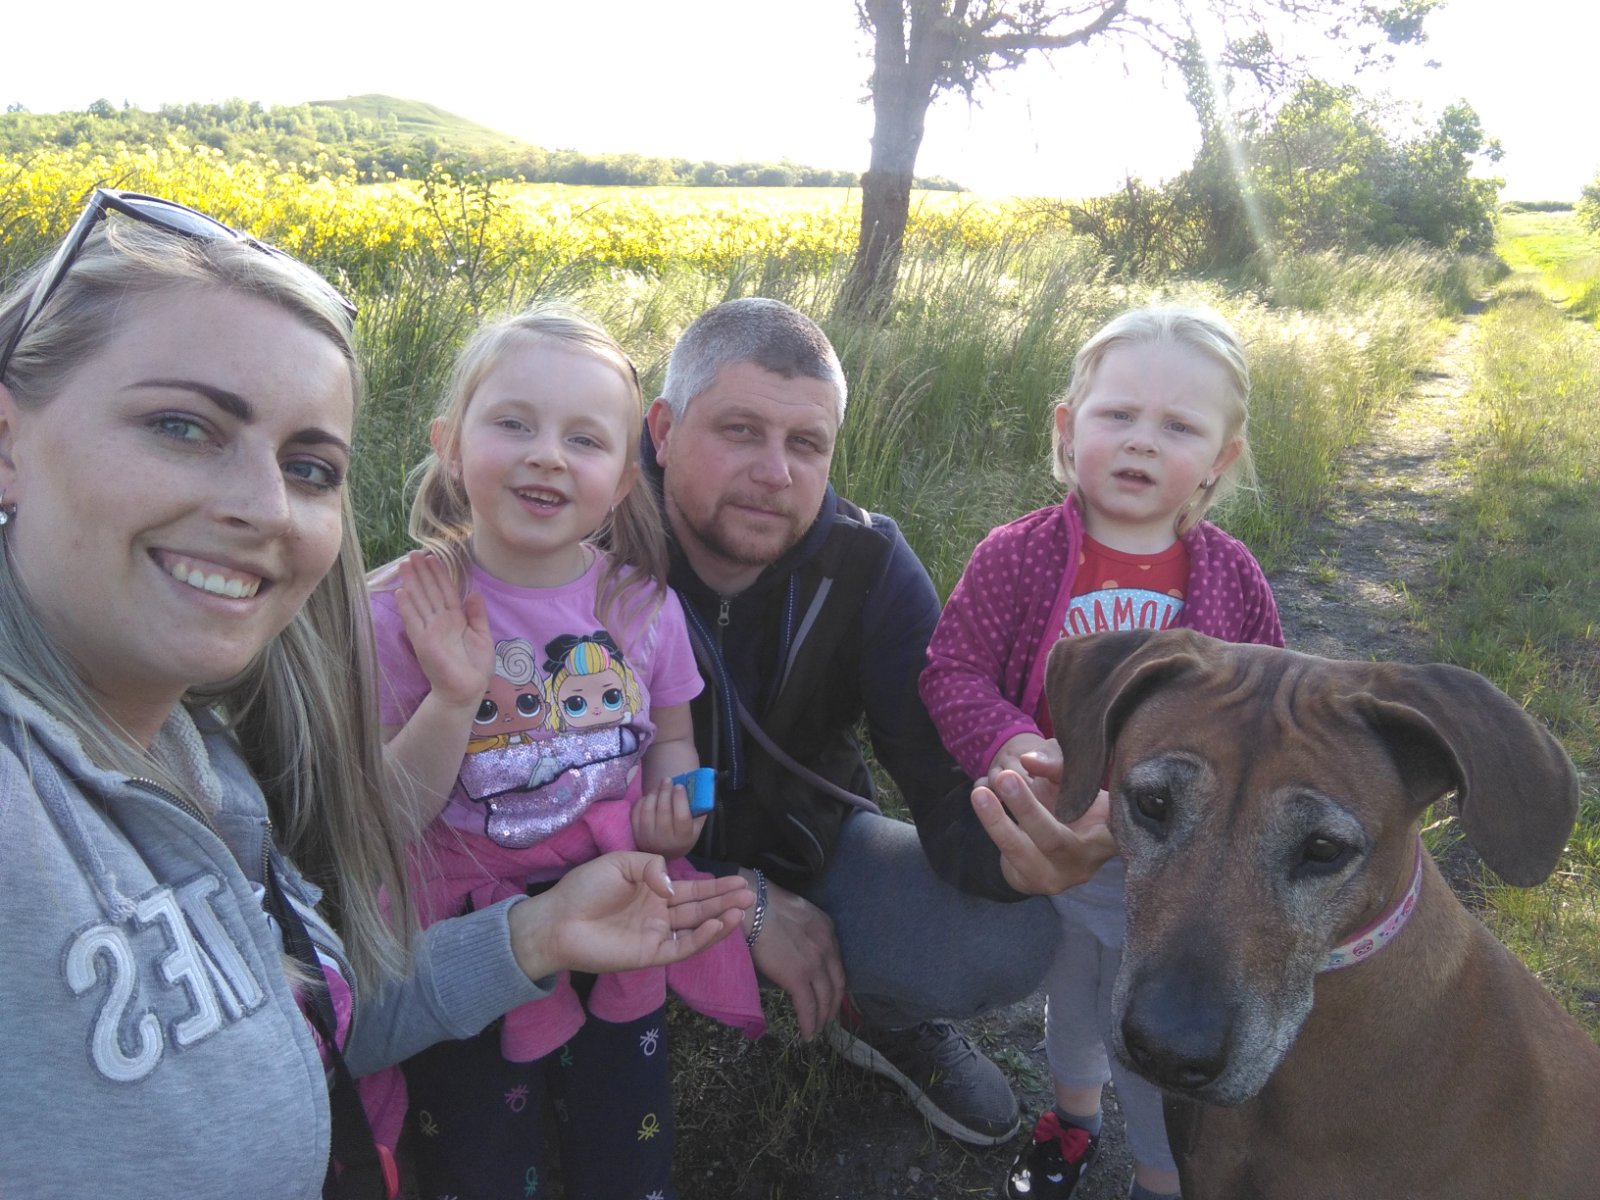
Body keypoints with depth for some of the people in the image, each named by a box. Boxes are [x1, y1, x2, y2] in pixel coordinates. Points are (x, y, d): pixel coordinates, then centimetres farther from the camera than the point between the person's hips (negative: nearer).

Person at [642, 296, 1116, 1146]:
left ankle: (882, 1015, 18)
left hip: (804, 841, 2)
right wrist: (741, 902, -24)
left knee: (1010, 941, -19)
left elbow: (947, 766, -20)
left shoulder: (866, 564, -13)